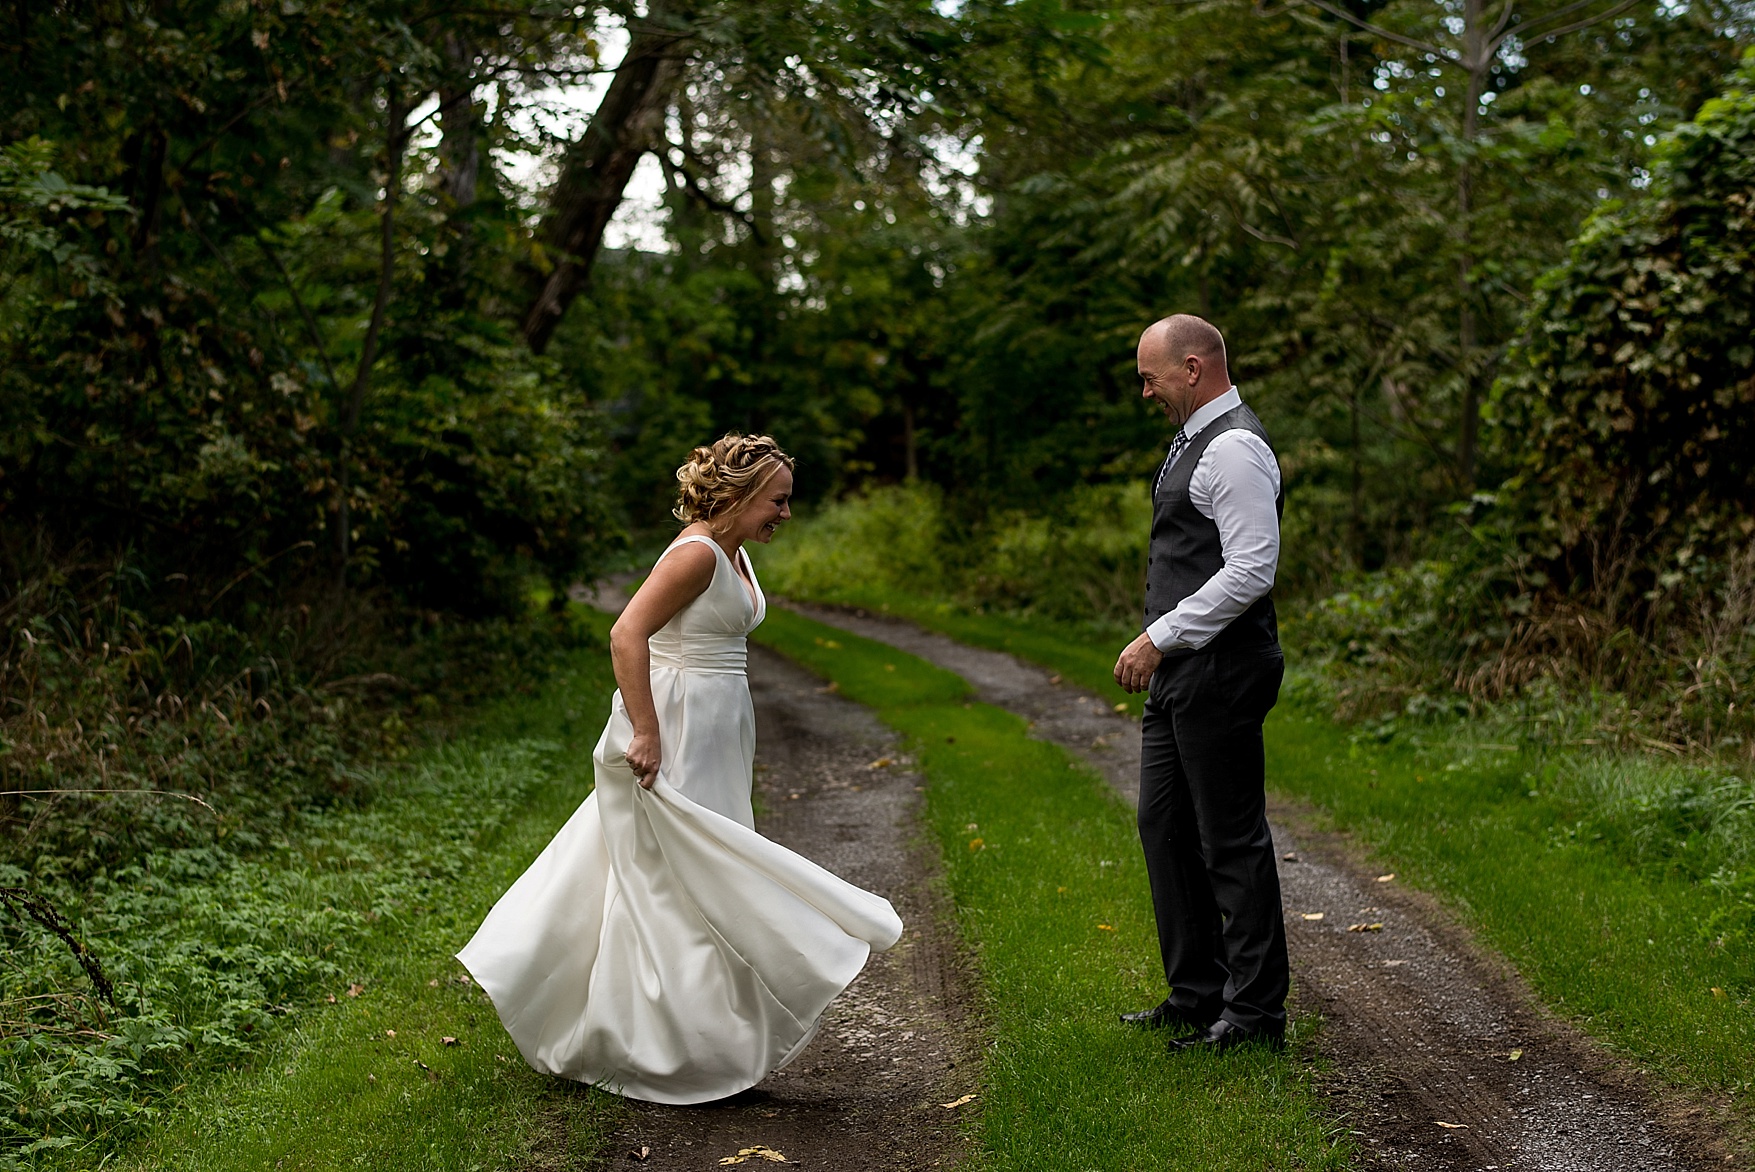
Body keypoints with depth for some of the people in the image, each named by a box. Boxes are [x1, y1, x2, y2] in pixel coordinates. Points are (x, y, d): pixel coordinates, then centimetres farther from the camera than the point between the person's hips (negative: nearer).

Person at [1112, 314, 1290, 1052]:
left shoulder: (1234, 449, -16)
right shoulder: (1197, 442, 17)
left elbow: (1251, 571, -24)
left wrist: (1158, 638, -20)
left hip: (1219, 672, -11)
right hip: (1179, 670, 11)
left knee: (1233, 841, -2)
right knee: (1165, 827, 14)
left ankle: (1255, 1011, 9)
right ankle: (1196, 995, 25)